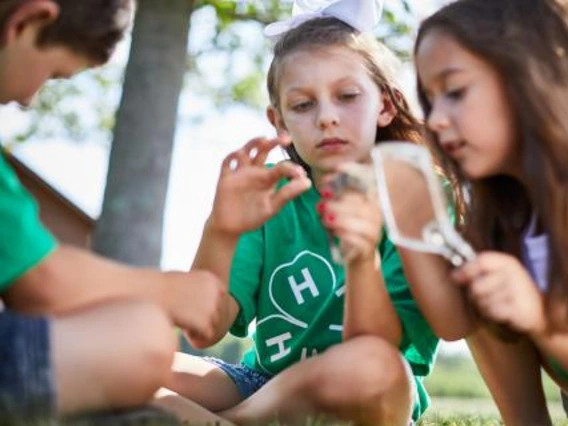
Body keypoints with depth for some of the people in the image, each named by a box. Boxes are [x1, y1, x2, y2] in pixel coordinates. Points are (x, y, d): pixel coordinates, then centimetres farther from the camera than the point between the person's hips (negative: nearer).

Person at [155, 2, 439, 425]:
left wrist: (362, 259, -40)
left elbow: (374, 352, -20)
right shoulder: (274, 193, -4)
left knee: (369, 365, -36)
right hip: (265, 386, 2)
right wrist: (220, 233, -32)